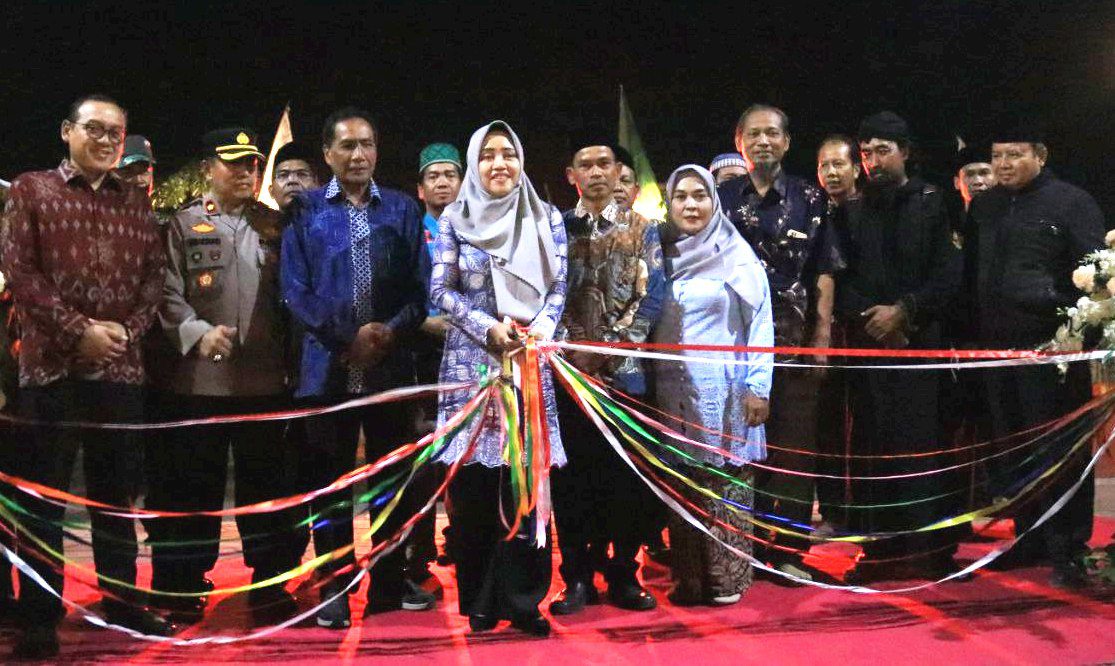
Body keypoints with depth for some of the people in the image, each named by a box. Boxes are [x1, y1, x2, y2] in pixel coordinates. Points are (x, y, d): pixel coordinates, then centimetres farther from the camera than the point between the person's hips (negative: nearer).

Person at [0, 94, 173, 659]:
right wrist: (78, 331, -12)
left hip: (120, 366, 4)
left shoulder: (135, 203, 13)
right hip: (52, 365, -3)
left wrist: (129, 327, -7)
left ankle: (121, 601, 22)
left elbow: (153, 274, 11)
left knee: (117, 493, 11)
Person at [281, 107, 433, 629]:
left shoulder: (402, 209, 10)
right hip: (329, 365, -2)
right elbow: (296, 289, -3)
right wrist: (349, 337, -11)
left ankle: (390, 580, 21)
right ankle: (333, 586, 14)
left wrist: (392, 330, -12)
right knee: (329, 479, 4)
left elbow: (421, 285, 4)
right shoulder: (305, 210, 5)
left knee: (392, 474, 9)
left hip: (391, 364, 2)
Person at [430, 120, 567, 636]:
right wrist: (488, 327, -11)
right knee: (473, 484, -1)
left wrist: (541, 327, -12)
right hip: (471, 360, -1)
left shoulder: (547, 218, 8)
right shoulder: (455, 218, 6)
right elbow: (441, 289, 2)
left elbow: (558, 287, 7)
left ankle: (524, 599, 4)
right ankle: (479, 600, 9)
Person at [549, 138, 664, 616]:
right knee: (571, 476, 3)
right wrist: (569, 350, -8)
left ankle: (624, 575, 14)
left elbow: (650, 297, 0)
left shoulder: (641, 230, 7)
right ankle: (577, 578, 12)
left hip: (623, 372, 0)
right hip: (568, 371, 1)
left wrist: (607, 348, -10)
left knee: (626, 477, 2)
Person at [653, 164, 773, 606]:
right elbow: (651, 324, 11)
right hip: (674, 390, 3)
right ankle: (688, 580, 13)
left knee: (726, 482, 0)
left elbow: (760, 321, -3)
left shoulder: (736, 255, -1)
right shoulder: (664, 256, 9)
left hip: (723, 389, -3)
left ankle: (727, 579, 9)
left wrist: (758, 386, -8)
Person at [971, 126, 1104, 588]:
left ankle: (1067, 550, 4)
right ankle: (1030, 539, 24)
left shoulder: (1071, 203, -3)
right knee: (1011, 451, 12)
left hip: (1050, 347, -6)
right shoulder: (984, 207, 14)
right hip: (996, 345, 6)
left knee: (1060, 451, -3)